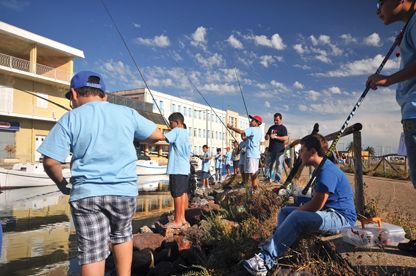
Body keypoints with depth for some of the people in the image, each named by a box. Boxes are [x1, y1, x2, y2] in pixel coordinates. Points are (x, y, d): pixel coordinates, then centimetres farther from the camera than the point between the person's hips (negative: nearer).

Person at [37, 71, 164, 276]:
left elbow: (50, 162, -4)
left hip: (86, 194, -1)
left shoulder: (70, 119, -1)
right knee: (122, 236, 25)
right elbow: (158, 135, 12)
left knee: (92, 252, 3)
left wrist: (61, 184, 15)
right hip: (125, 191, 2)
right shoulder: (127, 113, 4)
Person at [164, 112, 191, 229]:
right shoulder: (185, 133, 18)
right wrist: (170, 155, 22)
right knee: (183, 193, 10)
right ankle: (182, 218, 15)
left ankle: (177, 221, 1)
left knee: (177, 194, -4)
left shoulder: (176, 131, -8)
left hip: (177, 168, -9)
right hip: (185, 168, 9)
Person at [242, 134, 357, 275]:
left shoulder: (327, 171, -20)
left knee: (296, 217, -32)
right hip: (328, 212, 11)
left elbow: (316, 205, -23)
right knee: (284, 211, 7)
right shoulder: (322, 168, 14)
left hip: (341, 217, -11)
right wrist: (295, 210, 2)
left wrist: (296, 211, -6)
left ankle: (266, 260, -27)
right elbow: (316, 200, 16)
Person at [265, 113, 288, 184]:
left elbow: (286, 138, -12)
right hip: (271, 149, 5)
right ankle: (267, 177, 12)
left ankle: (278, 179, 2)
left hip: (280, 150, -5)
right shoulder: (271, 127, 16)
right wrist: (267, 136, -5)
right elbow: (266, 137, 20)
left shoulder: (283, 128, 0)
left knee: (279, 165, -2)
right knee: (269, 164, 6)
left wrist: (275, 137, -19)